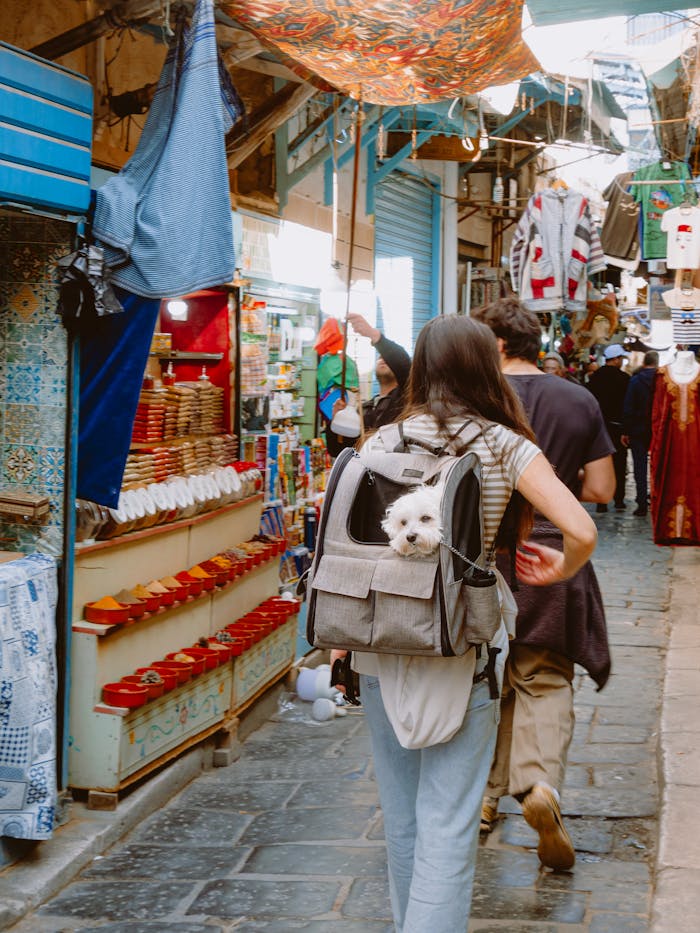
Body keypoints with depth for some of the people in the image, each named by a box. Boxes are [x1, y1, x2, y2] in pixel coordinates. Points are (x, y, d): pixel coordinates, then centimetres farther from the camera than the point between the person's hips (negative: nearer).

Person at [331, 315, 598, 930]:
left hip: (382, 646, 3)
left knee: (401, 814, 18)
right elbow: (582, 533, -12)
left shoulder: (384, 442, 2)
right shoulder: (506, 446, -4)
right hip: (463, 646, -3)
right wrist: (559, 571, 9)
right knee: (447, 826, -1)